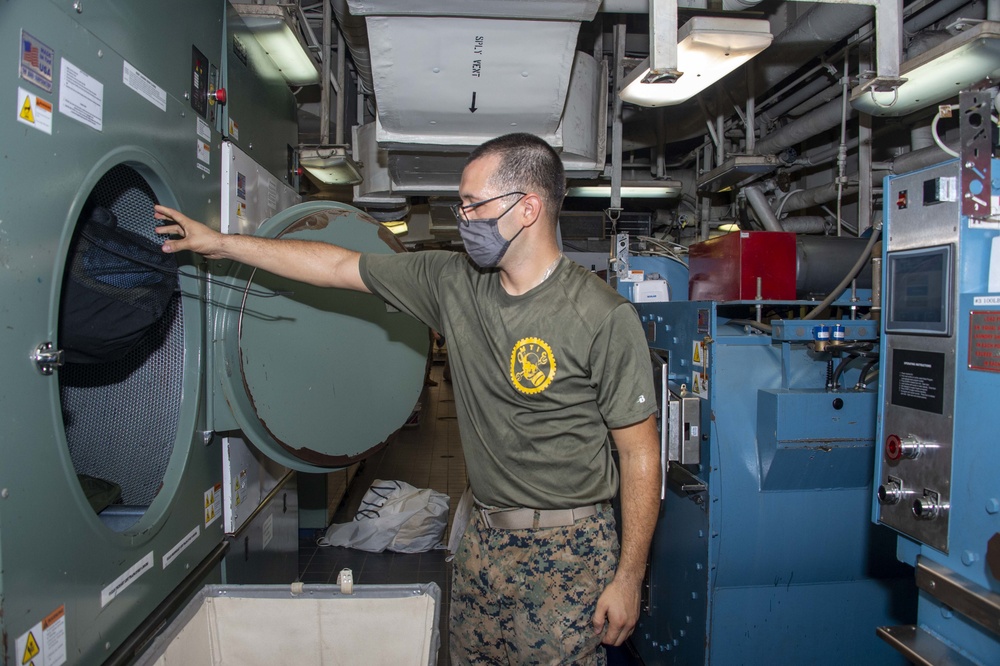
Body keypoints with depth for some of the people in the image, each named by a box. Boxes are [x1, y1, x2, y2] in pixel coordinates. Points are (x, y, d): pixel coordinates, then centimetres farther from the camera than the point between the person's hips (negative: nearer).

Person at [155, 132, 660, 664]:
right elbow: (339, 267, 5)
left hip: (569, 549, -4)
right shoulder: (454, 282, -1)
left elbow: (640, 453, -12)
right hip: (484, 538, 5)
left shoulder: (605, 317, -16)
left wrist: (628, 578, -10)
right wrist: (222, 243, 8)